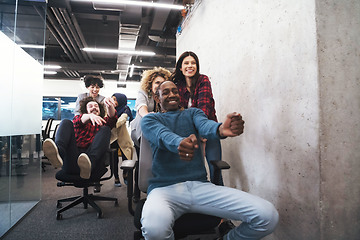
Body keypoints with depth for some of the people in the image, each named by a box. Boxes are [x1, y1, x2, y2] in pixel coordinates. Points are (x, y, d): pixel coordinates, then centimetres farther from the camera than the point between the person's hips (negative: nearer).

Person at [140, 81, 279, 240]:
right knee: (155, 226, -39)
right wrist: (179, 143, -38)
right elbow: (163, 135, -13)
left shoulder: (193, 113, 19)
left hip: (200, 185, 3)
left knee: (268, 215, -14)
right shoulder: (150, 119, 11)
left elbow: (204, 125, -6)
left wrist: (221, 129, -32)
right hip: (164, 188, -2)